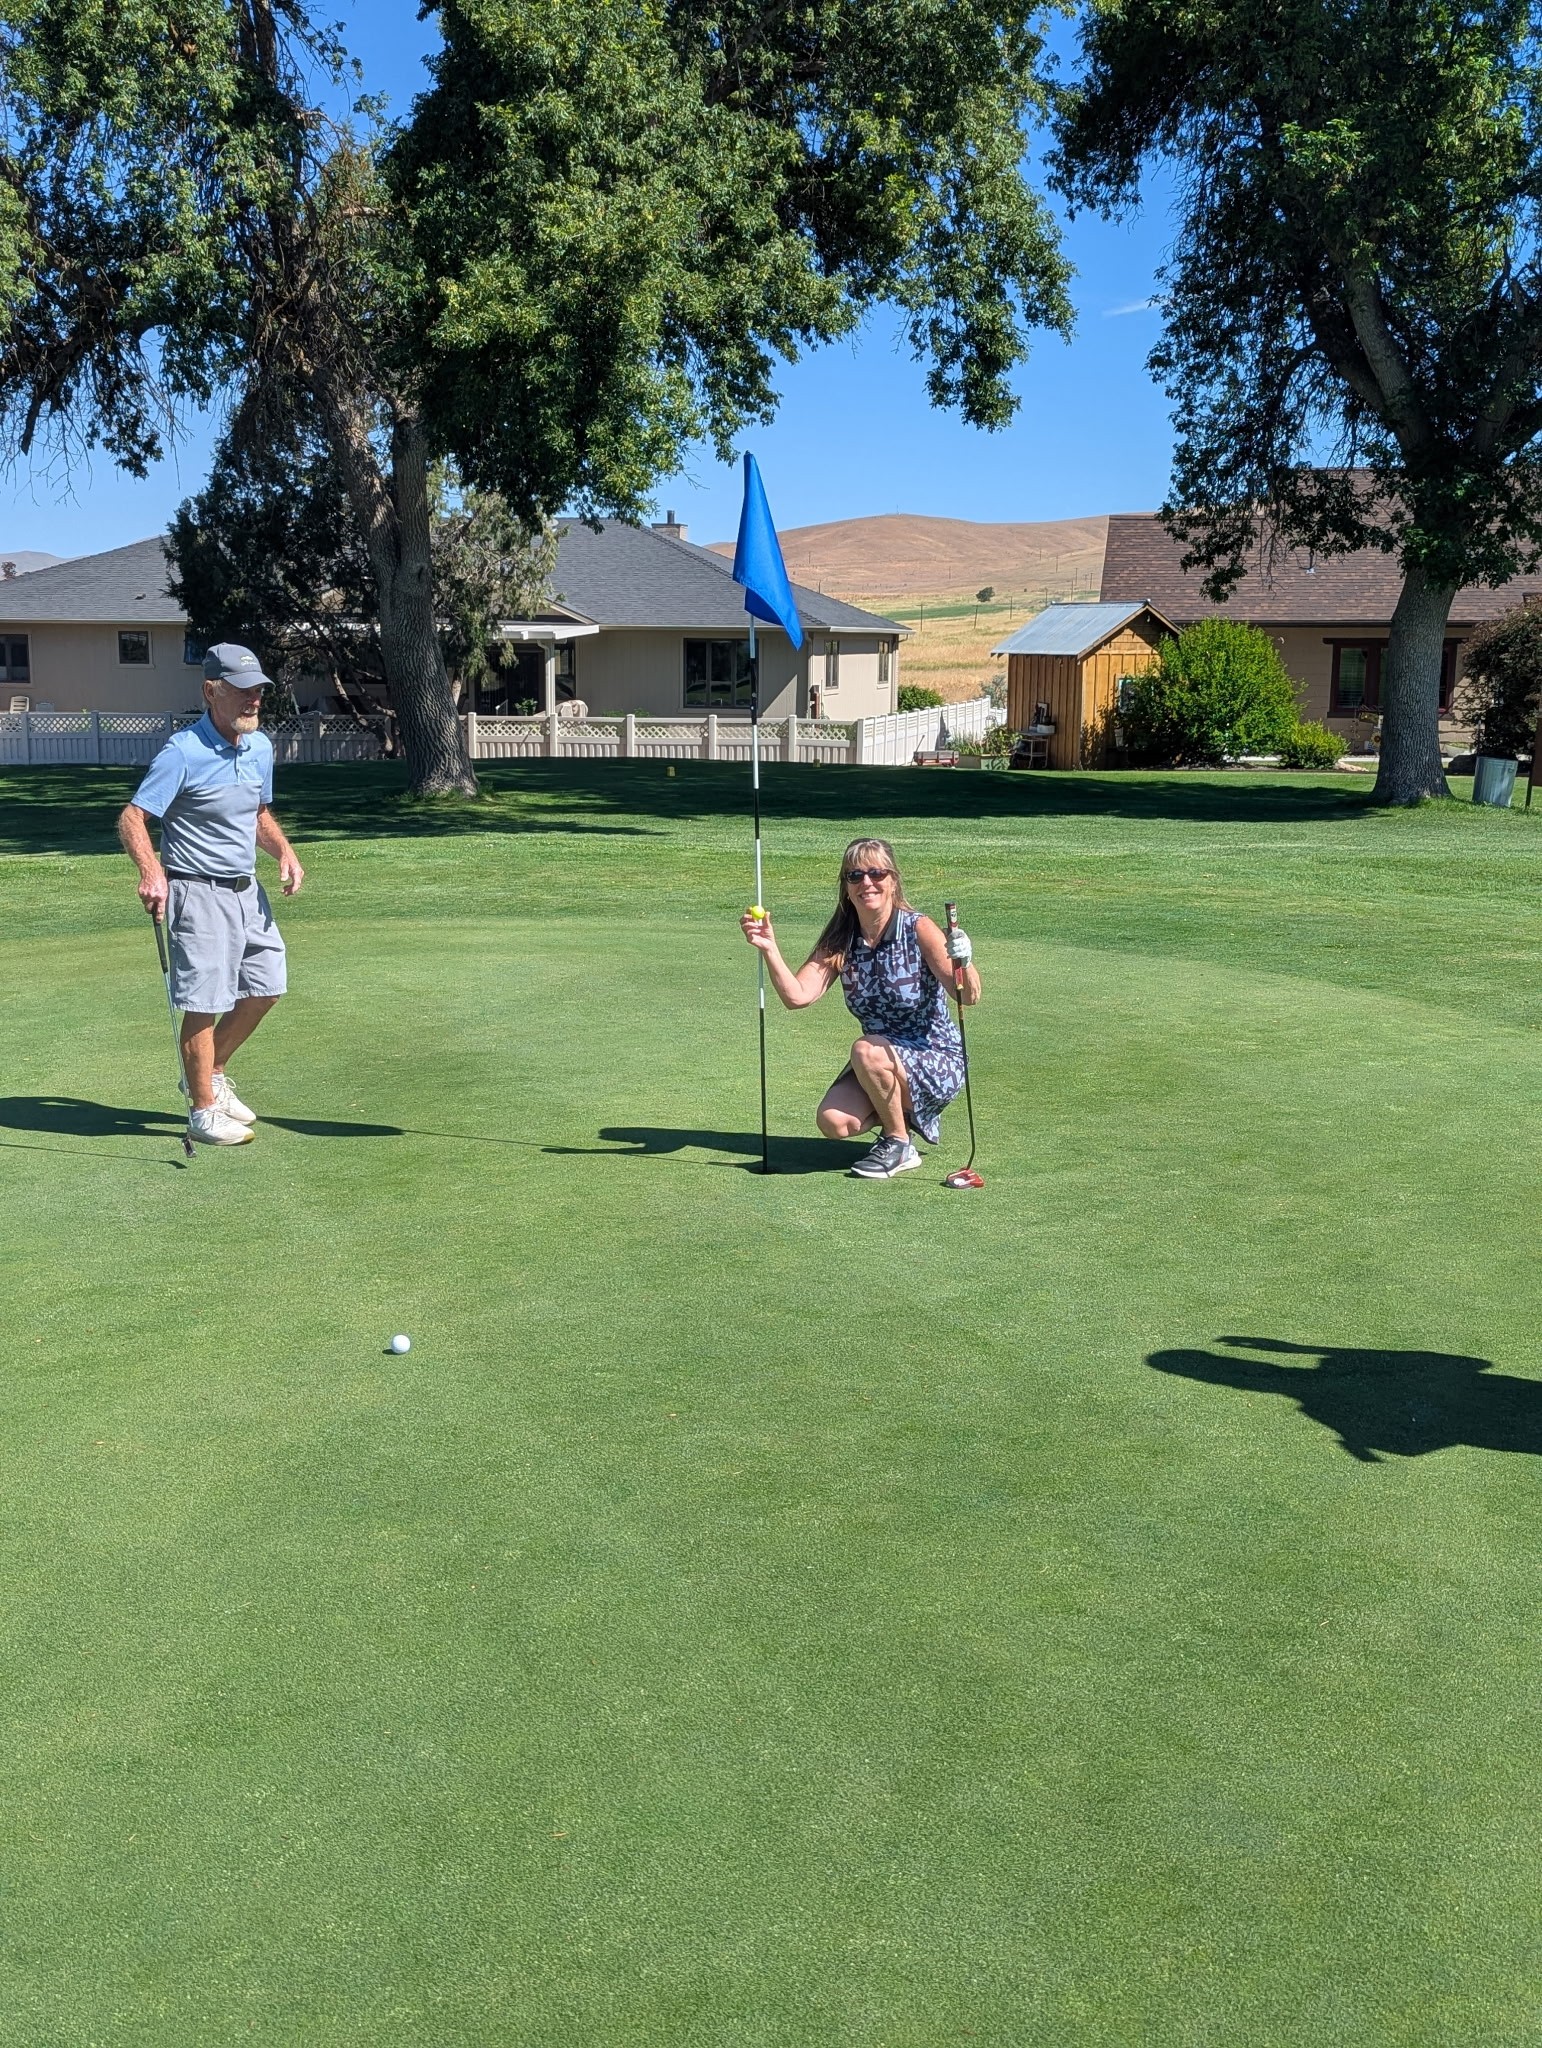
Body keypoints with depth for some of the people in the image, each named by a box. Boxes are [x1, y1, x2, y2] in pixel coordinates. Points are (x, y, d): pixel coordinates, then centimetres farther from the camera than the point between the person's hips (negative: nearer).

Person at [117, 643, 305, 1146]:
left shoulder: (260, 747, 7)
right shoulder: (183, 752, -17)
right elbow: (132, 819, -19)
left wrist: (284, 851, 3)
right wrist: (152, 871, -37)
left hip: (247, 890, 8)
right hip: (199, 892, -8)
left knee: (265, 989, 13)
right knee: (205, 1003, -3)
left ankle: (210, 1073, 33)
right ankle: (203, 1110, 11)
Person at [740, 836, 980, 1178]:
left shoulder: (918, 929, -15)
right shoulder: (840, 943, -2)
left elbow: (969, 996, -23)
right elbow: (797, 996, -13)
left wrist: (964, 964, -45)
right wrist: (770, 949, -27)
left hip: (937, 1063, -4)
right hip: (881, 1065, 4)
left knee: (867, 1050, -32)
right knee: (833, 1122, -21)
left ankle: (899, 1146, -9)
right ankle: (900, 1112, 11)